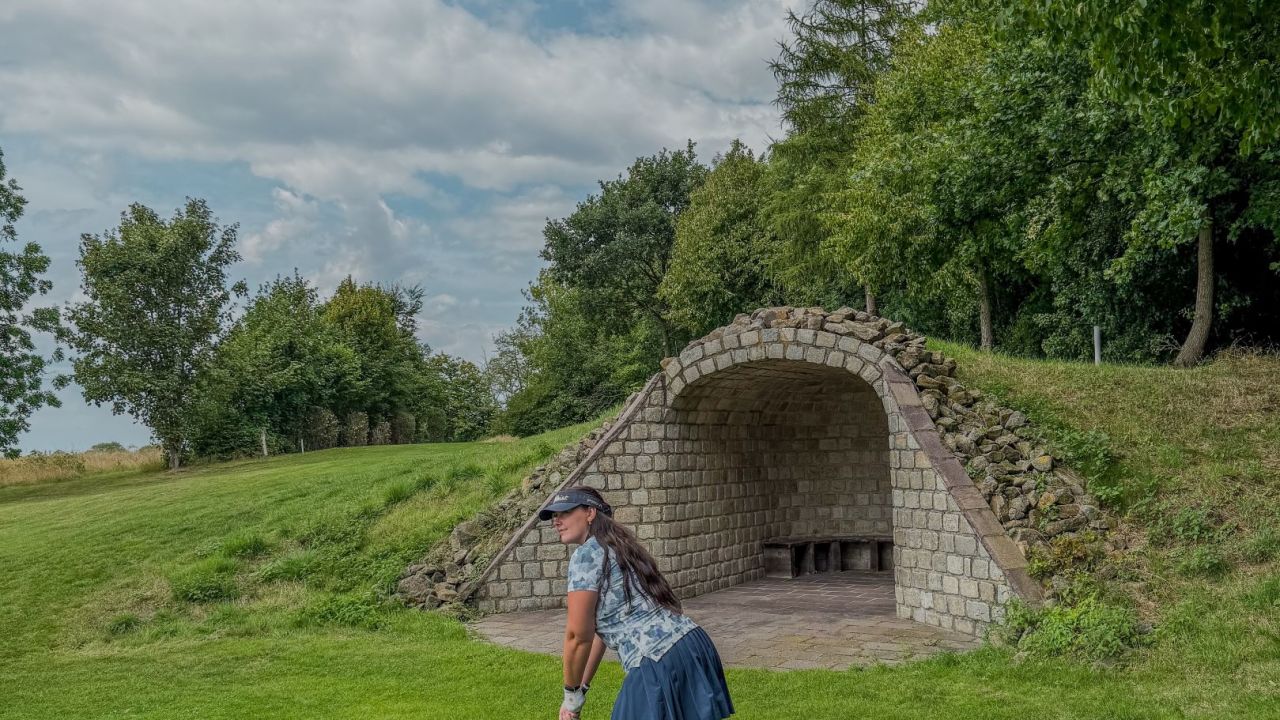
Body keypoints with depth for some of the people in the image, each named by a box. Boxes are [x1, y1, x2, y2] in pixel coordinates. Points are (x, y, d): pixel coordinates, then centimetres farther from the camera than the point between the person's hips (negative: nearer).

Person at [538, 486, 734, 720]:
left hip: (660, 663, -9)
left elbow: (578, 634, -10)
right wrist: (581, 688, 23)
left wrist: (571, 692, 2)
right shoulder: (614, 549, 20)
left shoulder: (587, 554, -8)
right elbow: (600, 629, 22)